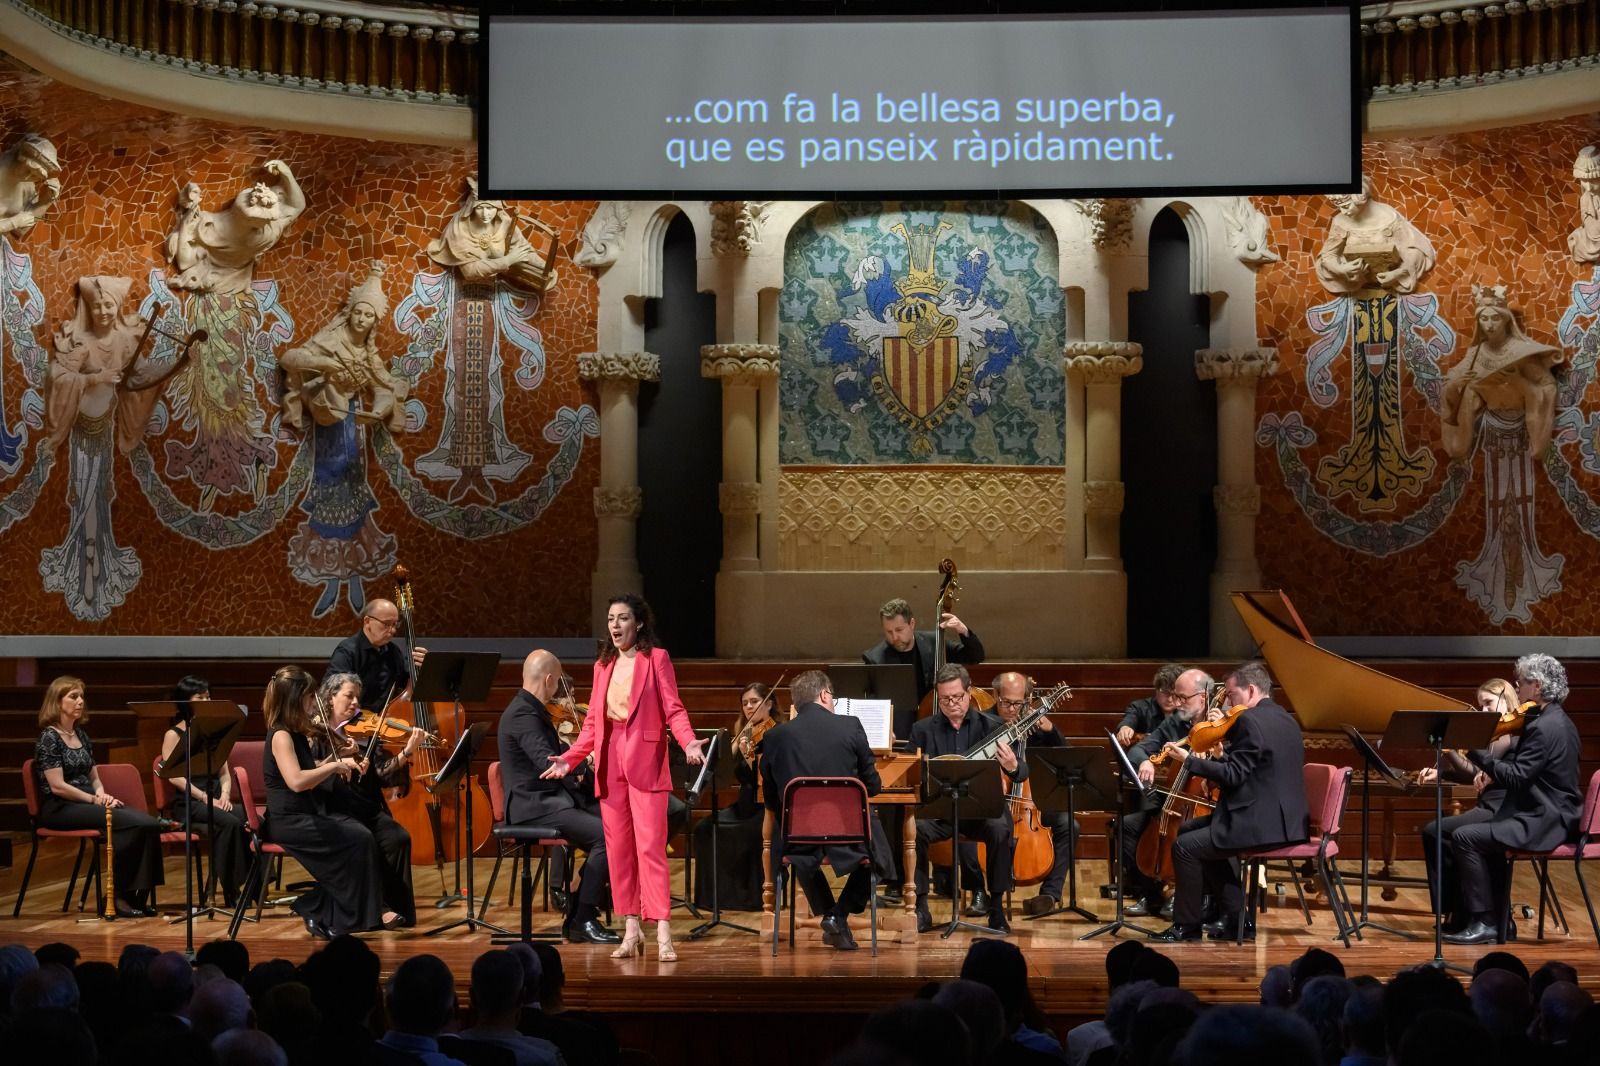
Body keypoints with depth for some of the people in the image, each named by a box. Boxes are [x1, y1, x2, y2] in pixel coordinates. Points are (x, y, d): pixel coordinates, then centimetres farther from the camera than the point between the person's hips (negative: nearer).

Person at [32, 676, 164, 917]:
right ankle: (116, 895, -18)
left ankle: (137, 895, -17)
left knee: (149, 823, -19)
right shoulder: (49, 738, -7)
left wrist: (103, 795, -2)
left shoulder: (81, 735, 17)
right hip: (59, 809, -8)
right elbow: (57, 786, -15)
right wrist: (95, 799, -13)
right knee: (133, 823, -28)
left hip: (85, 803, 8)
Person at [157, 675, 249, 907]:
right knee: (230, 823, -33)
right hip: (187, 802, -5)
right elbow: (174, 776, -10)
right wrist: (204, 797, -19)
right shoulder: (174, 735, 2)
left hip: (215, 799, 5)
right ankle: (230, 891, -27)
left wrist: (225, 794, -5)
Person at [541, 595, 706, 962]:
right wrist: (570, 758, 8)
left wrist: (689, 742, -22)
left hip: (645, 759, -5)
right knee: (618, 848, 4)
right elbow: (593, 721, 16)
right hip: (609, 761, 5)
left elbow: (673, 710, -5)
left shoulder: (656, 658, 1)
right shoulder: (603, 666, 15)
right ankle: (631, 931, 10)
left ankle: (663, 934, -12)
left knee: (650, 846, -11)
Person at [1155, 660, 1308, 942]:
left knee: (1186, 845, -9)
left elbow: (1233, 775, -18)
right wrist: (1222, 754, 17)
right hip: (1285, 821, 11)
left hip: (1263, 826, -11)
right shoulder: (1285, 720, 15)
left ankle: (1187, 925, 4)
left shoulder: (1249, 720, -15)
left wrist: (1188, 759, -13)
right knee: (1193, 830, 22)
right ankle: (1236, 918, 21)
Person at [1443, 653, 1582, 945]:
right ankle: (1498, 921, 21)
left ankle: (1483, 922, -11)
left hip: (1545, 822, -11)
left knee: (1464, 838, -15)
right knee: (1486, 836, 25)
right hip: (1551, 816, 11)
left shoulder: (1544, 728, -19)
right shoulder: (1556, 721, 14)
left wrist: (1476, 751, -20)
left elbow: (1515, 778, -23)